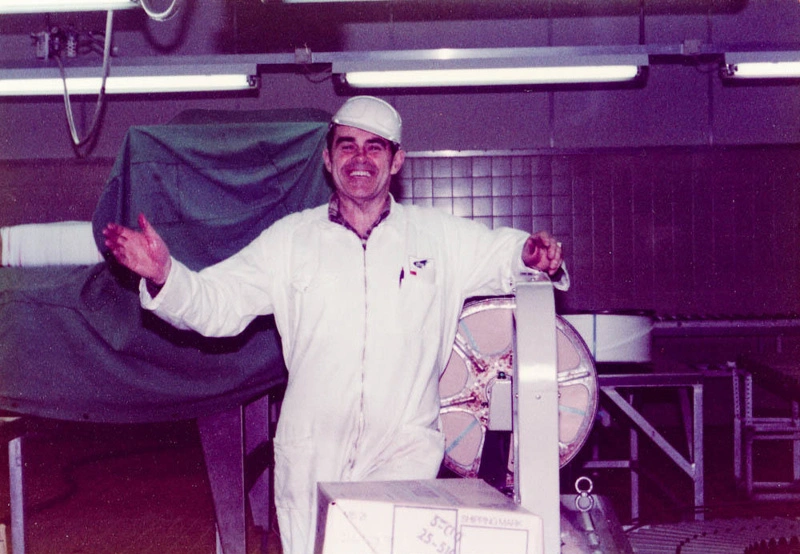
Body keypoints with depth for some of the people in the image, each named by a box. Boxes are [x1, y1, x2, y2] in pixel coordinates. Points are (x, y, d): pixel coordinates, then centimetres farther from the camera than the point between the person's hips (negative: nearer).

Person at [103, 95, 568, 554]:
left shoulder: (442, 236, 7)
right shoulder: (291, 239, 9)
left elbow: (506, 254, 13)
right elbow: (215, 303, 7)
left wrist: (534, 257, -11)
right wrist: (163, 274, -12)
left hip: (404, 455, -1)